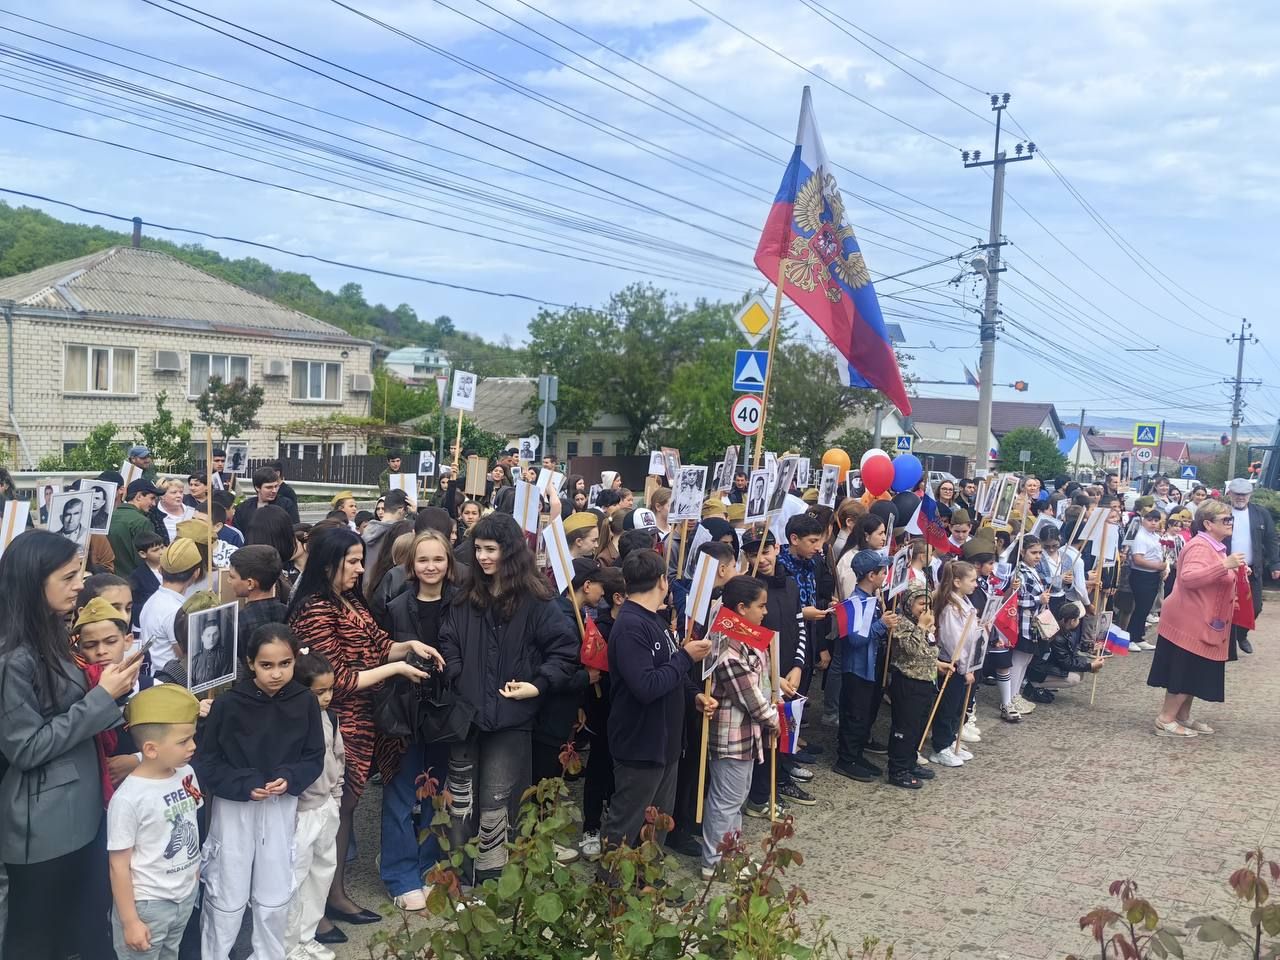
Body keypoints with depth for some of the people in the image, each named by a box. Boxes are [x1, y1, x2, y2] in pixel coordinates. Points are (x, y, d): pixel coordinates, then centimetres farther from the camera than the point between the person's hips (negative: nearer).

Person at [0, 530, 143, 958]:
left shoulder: (52, 639, 6)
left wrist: (110, 689, 0)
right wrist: (102, 697, -20)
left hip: (82, 808, 8)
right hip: (44, 823, -8)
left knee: (92, 925, 20)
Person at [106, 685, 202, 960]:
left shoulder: (186, 774, -5)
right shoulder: (128, 798, -24)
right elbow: (119, 866, -17)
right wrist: (130, 921, -13)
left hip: (186, 895, 6)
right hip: (147, 904, -6)